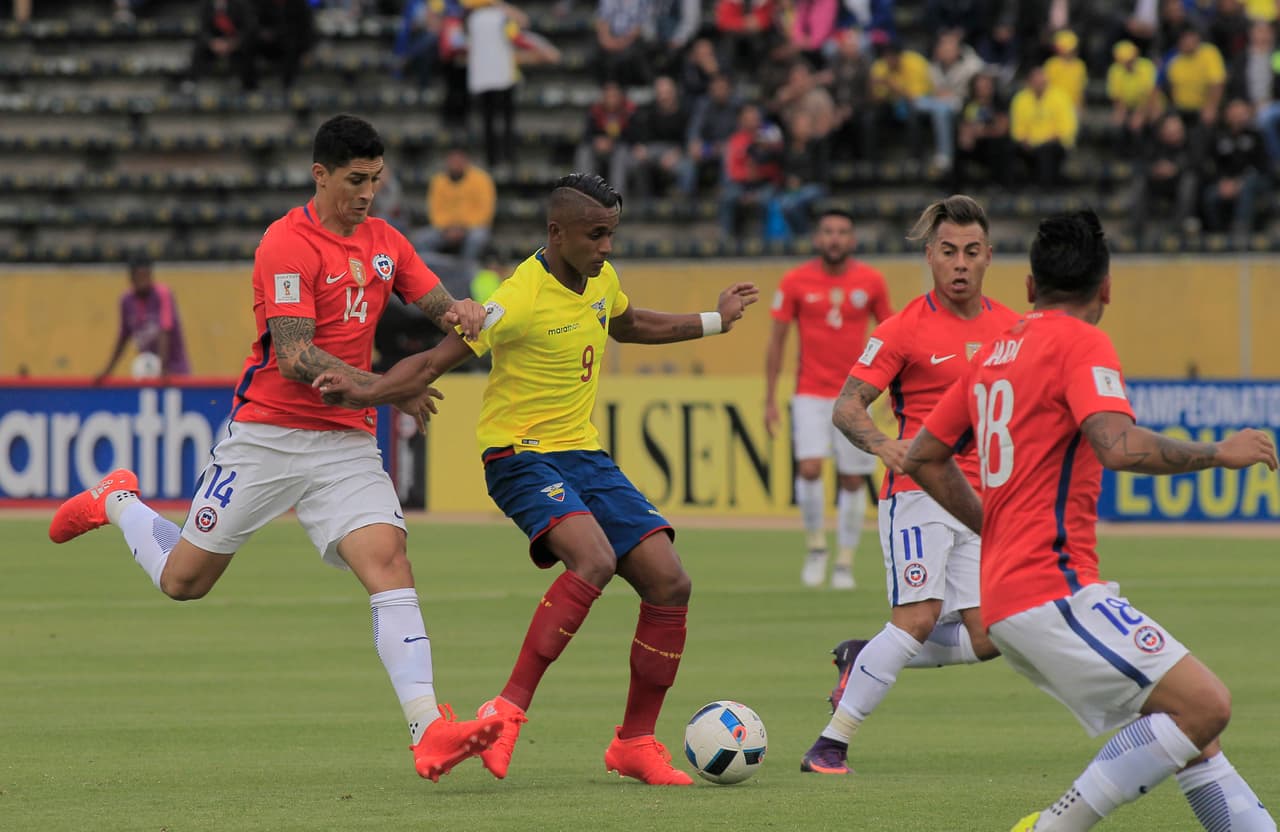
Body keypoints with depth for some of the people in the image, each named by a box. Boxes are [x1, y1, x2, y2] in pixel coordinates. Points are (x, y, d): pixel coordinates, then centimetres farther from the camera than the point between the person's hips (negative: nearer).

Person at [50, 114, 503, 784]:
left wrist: (462, 314, -14)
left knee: (388, 564, -17)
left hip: (347, 443, 5)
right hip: (267, 437, -5)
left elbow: (441, 306, 11)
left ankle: (429, 732, -26)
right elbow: (295, 357, -19)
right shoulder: (288, 243, -13)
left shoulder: (384, 242, 9)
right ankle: (117, 502, 39)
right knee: (183, 579, 7)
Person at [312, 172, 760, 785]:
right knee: (593, 559, -33)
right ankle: (508, 711, -26)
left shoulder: (600, 280, 6)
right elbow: (435, 361, -18)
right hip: (521, 455, -8)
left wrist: (714, 321, 34)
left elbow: (628, 325, 30)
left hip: (584, 455, 8)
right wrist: (364, 392, -33)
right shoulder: (521, 299, -18)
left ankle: (635, 742, 10)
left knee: (668, 582, -4)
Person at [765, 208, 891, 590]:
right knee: (809, 468, -18)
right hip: (810, 394, -1)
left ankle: (845, 562, 15)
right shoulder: (795, 282, -2)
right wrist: (770, 399, 0)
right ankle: (815, 546, 3)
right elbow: (776, 340, 3)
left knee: (852, 480, 3)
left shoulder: (871, 281, 0)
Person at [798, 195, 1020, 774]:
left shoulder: (1008, 326, 10)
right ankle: (832, 744, -14)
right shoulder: (906, 328, -5)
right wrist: (881, 443, -26)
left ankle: (864, 658, 20)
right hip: (918, 489, -6)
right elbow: (846, 407, -8)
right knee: (919, 617, -21)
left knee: (986, 639, -2)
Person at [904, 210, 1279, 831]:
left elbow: (923, 459, 25)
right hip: (1054, 588, -9)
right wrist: (1218, 453, -10)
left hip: (1006, 593, 9)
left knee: (1194, 728, 9)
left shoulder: (993, 353, 17)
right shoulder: (1080, 343, -8)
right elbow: (1121, 448, -24)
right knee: (1204, 705, -13)